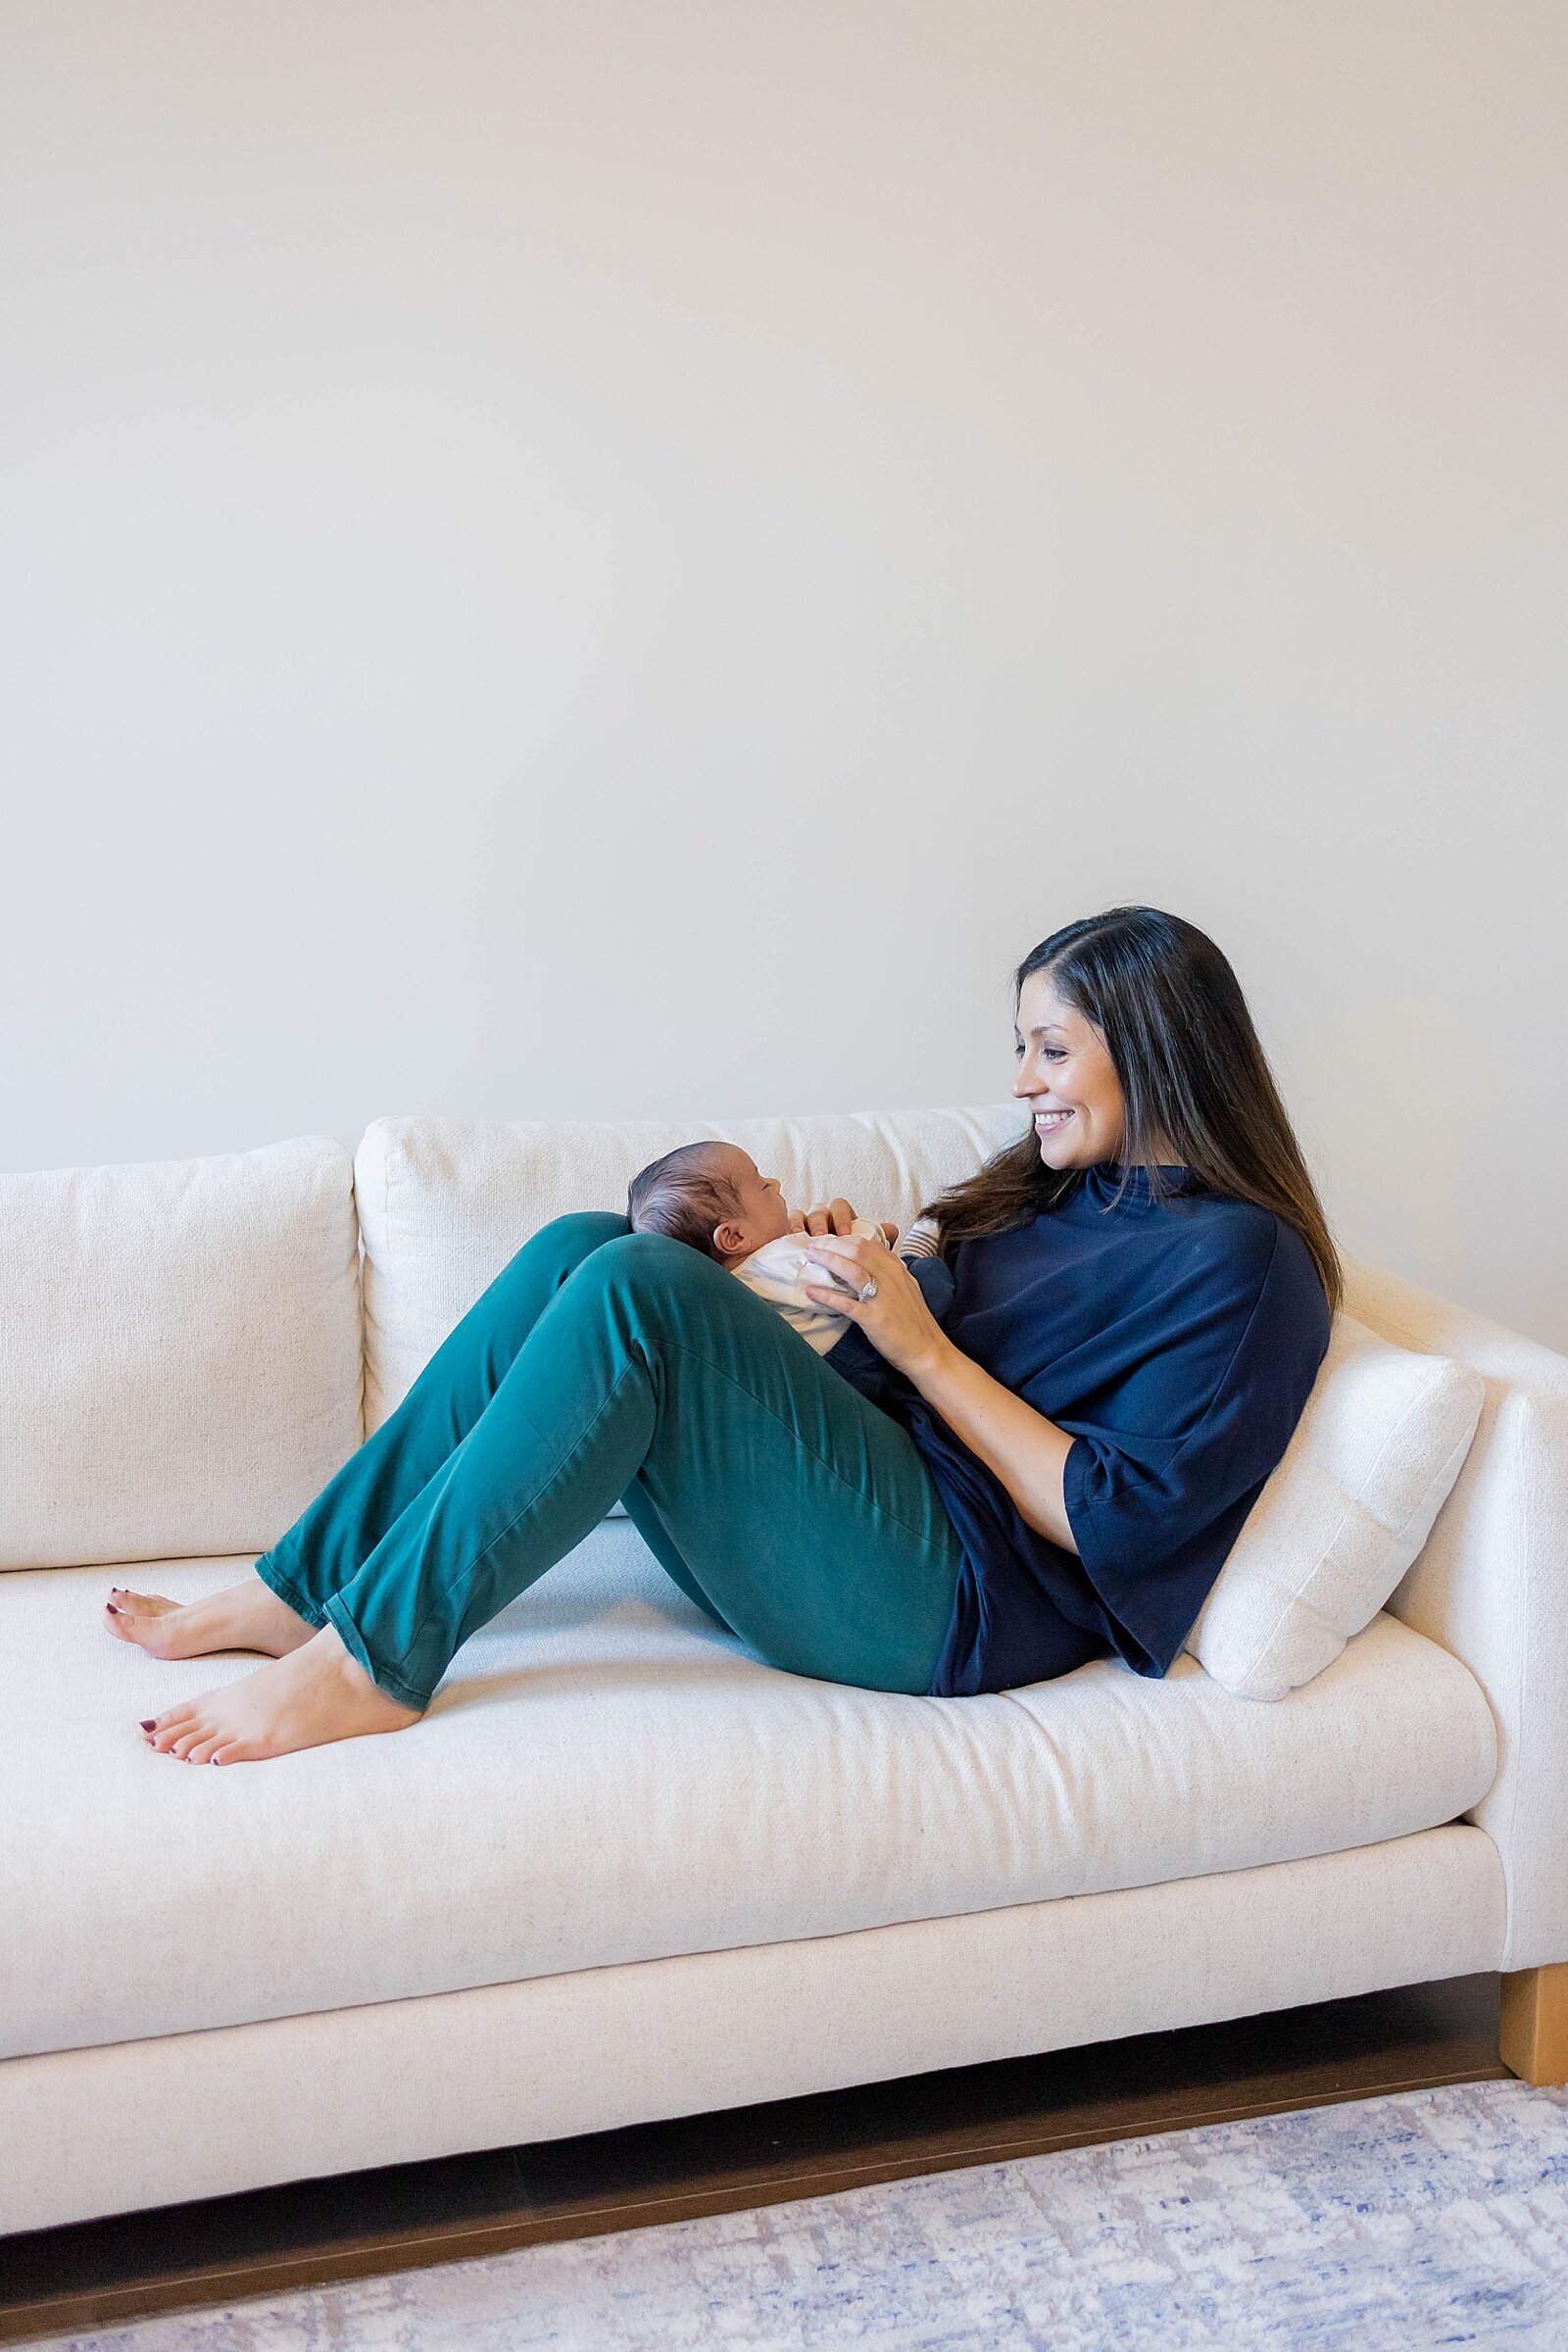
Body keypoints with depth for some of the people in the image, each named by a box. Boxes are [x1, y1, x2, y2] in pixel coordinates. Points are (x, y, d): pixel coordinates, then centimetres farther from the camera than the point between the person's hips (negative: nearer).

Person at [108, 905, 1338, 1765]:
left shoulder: (1239, 1262, -6)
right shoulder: (1058, 1189, 21)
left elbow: (1115, 1523, -14)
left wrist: (924, 1347, -13)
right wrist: (860, 1270, 1)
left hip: (958, 1610, -8)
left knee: (632, 1288, -25)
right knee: (582, 1248, -7)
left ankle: (372, 1662, -17)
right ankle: (303, 1588, -6)